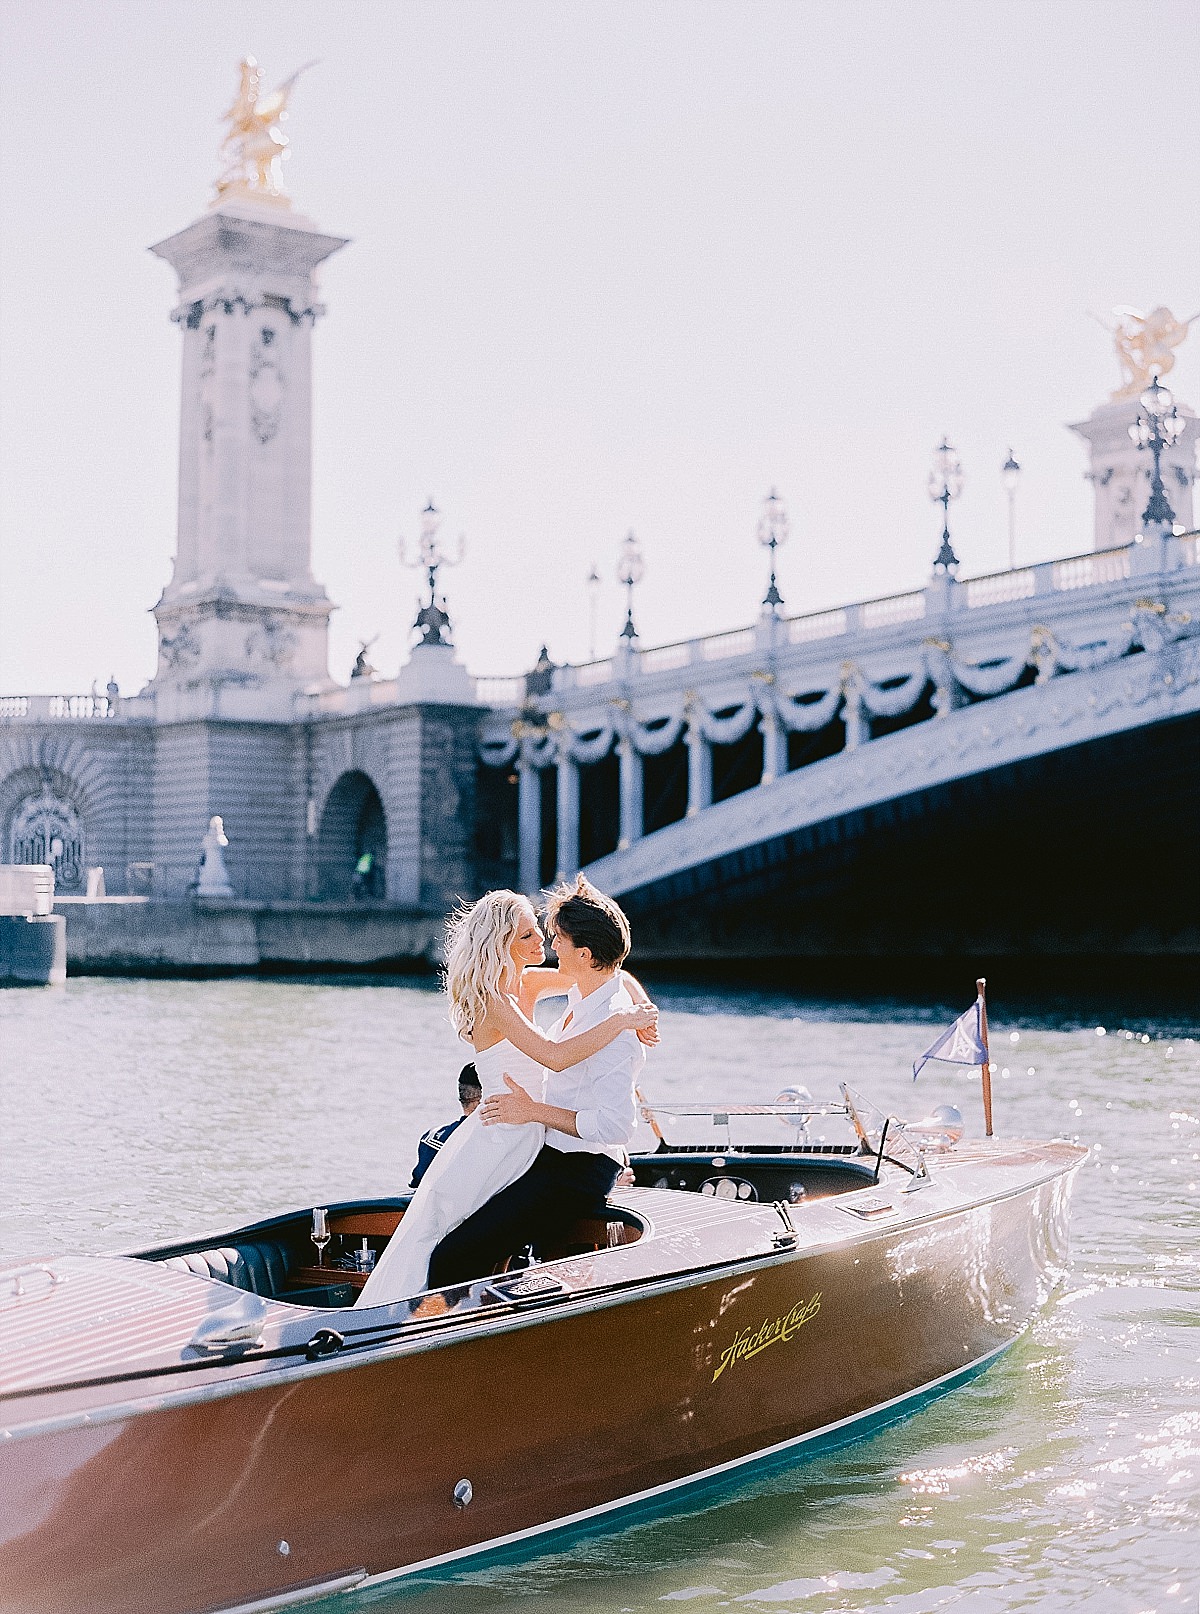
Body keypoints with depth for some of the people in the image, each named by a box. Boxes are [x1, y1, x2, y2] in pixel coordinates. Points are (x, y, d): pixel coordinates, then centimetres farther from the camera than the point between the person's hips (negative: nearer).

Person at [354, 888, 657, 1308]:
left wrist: (638, 1012, -2)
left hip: (522, 1143, 8)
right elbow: (555, 1056, -31)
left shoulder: (528, 984, 4)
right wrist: (621, 1020, -24)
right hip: (494, 1145, -8)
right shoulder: (494, 1001, -19)